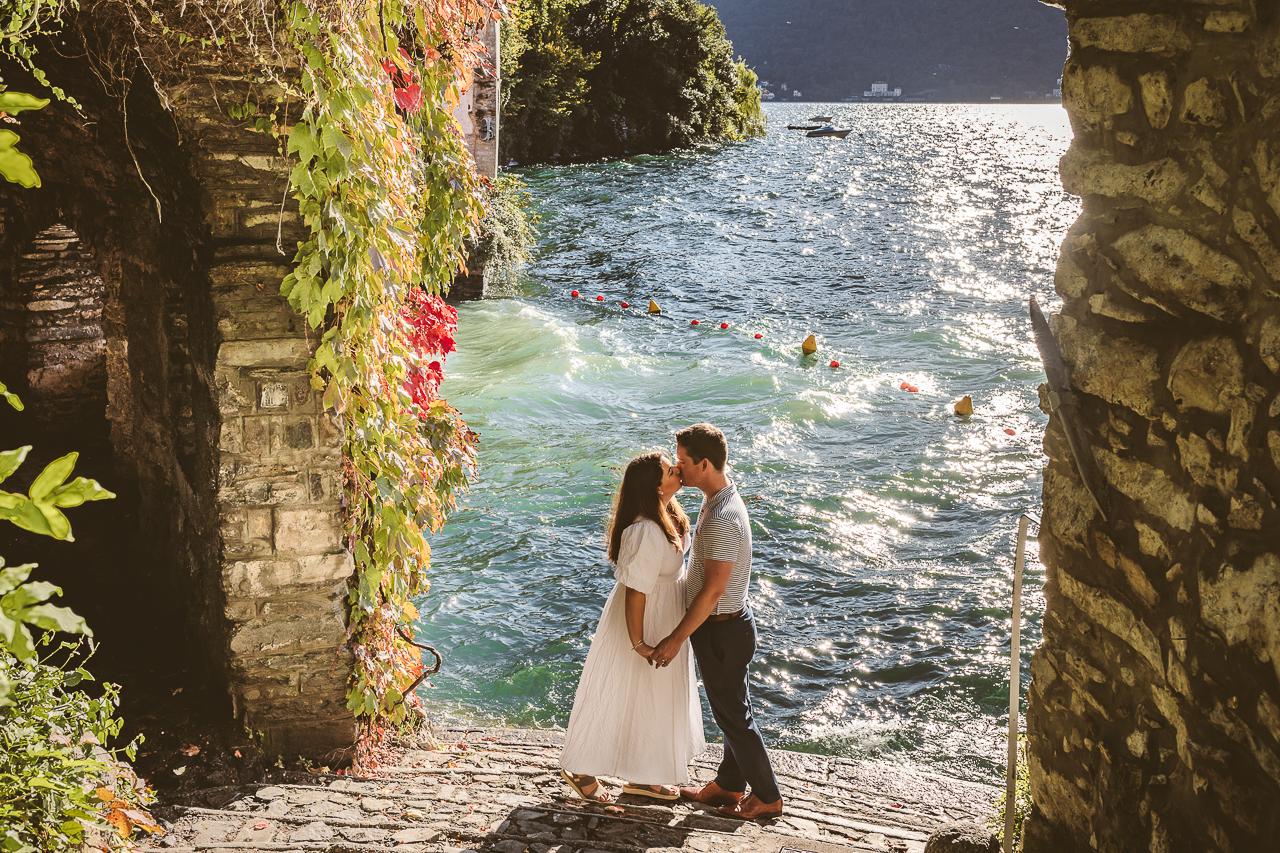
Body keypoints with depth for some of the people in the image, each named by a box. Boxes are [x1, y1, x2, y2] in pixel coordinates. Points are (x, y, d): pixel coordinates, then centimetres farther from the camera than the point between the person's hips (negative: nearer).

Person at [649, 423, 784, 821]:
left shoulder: (722, 520, -28)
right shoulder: (720, 500, 5)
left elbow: (713, 589, -28)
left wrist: (676, 639, -22)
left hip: (721, 630, -10)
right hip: (727, 623, 10)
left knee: (734, 715, 5)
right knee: (730, 709, 20)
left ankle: (767, 797, 18)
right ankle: (729, 784, 35)